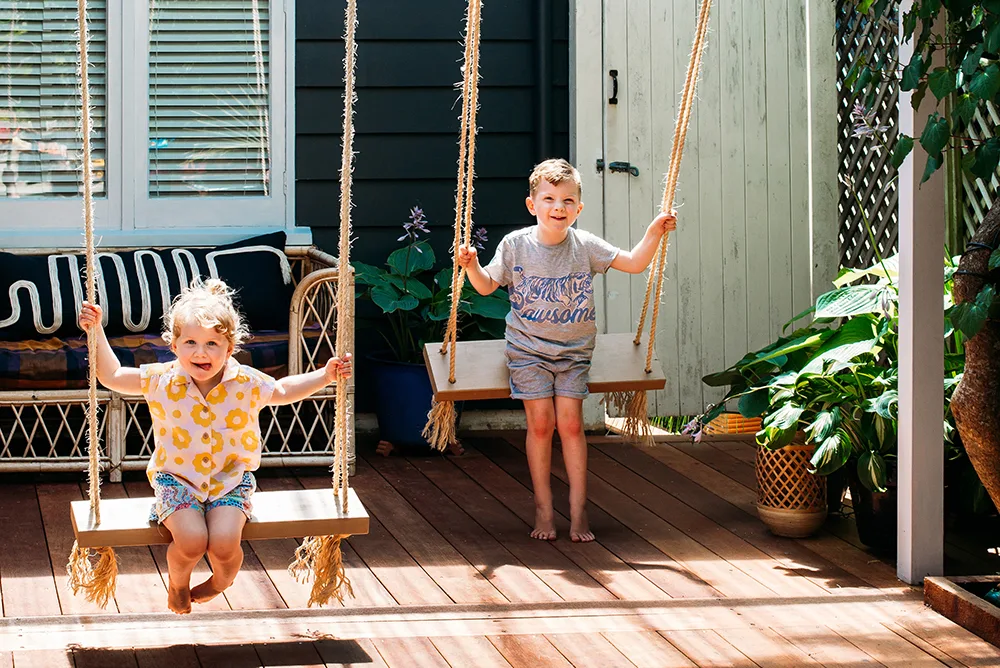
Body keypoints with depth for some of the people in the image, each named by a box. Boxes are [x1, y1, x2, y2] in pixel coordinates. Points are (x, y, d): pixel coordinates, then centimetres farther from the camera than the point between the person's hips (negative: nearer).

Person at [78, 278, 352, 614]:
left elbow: (283, 391, 13)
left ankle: (220, 583, 16)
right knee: (191, 541, -26)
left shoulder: (247, 383, -6)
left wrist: (324, 376, 2)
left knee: (224, 544, -23)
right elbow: (112, 377, 1)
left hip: (230, 479, 1)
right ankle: (177, 583, 12)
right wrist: (97, 332, -7)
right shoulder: (161, 381, -9)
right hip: (176, 479, -1)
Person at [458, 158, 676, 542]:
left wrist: (654, 233, -15)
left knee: (570, 423, -7)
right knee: (540, 424, -6)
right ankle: (543, 508, 5)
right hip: (528, 349, -1)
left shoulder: (585, 246, -4)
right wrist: (472, 267, -16)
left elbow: (634, 263, -2)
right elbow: (487, 286, 3)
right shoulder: (516, 245, -6)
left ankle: (578, 510, 1)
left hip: (573, 351, 1)